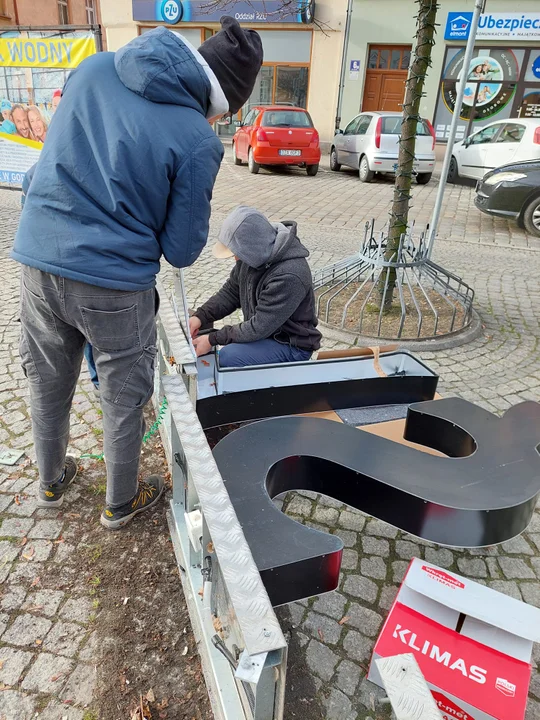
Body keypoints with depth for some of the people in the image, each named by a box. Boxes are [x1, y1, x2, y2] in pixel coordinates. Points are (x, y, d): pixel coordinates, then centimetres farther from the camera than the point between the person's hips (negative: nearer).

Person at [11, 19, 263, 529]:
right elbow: (182, 250, -8)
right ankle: (120, 504, 38)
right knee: (123, 400, 16)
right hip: (115, 284, -5)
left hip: (38, 259, 6)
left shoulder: (93, 67, 3)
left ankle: (51, 482, 47)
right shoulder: (199, 141, -14)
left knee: (48, 386, 23)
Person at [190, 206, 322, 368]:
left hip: (291, 346, -8)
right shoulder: (254, 256, -5)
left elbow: (258, 327, -27)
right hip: (261, 333, 8)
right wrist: (201, 316, -7)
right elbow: (230, 292, 7)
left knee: (226, 357, -29)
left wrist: (213, 339, -21)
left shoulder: (289, 276, -31)